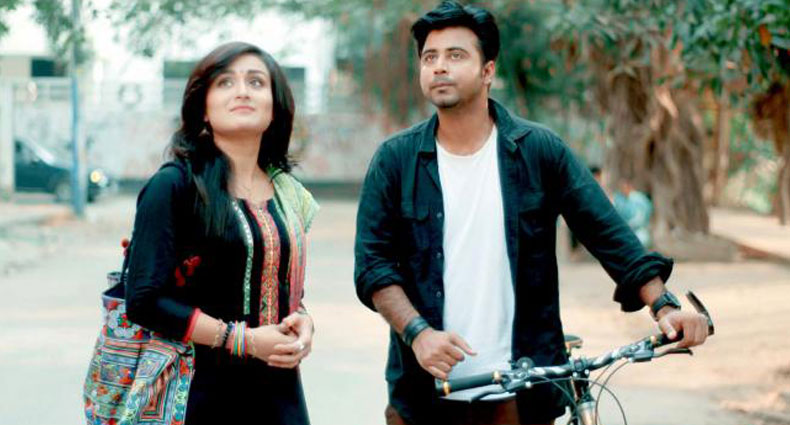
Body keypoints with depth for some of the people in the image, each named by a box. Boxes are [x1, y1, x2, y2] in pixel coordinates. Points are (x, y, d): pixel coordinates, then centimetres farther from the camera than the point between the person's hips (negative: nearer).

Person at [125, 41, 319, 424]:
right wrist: (242, 340, -16)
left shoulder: (288, 195, 11)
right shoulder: (174, 186, -7)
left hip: (280, 392, 5)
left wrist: (302, 322, 0)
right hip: (202, 393, -5)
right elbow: (144, 302, -13)